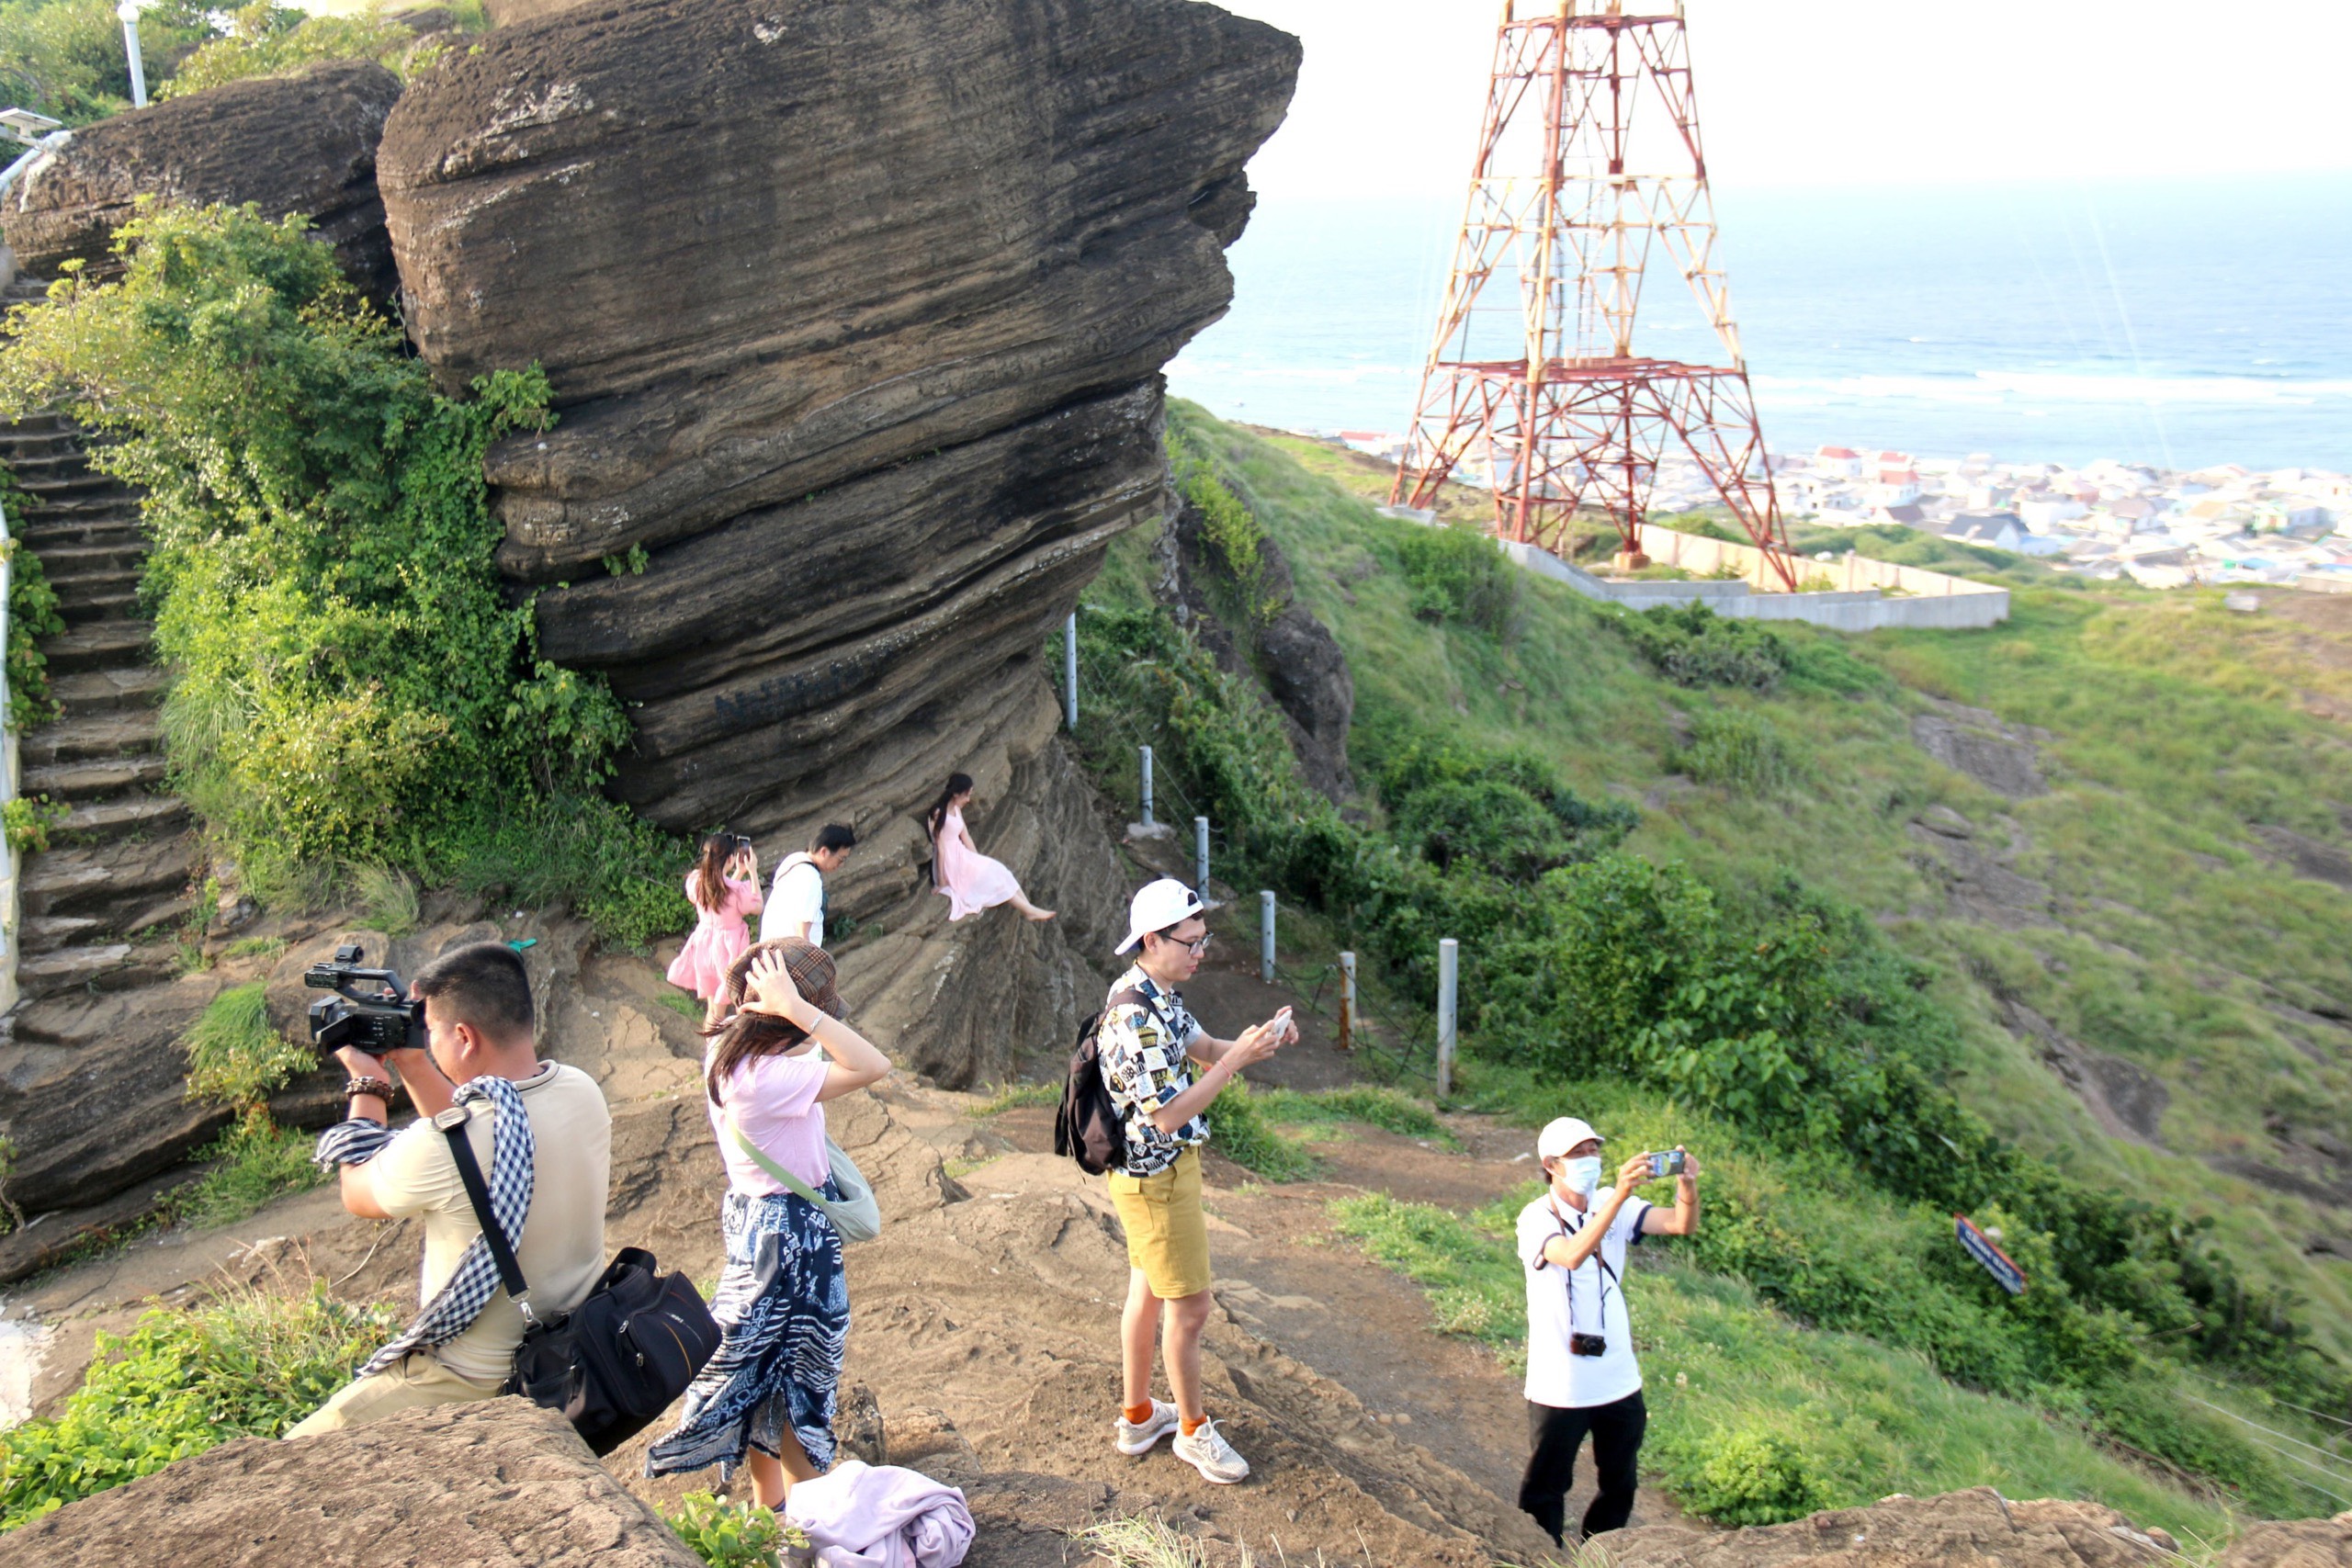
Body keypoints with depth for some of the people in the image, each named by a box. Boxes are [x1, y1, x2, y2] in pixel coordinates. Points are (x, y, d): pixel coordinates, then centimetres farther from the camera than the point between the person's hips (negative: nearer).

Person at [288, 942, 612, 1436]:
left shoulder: (441, 1147, -28)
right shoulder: (582, 1092, -7)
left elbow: (358, 1196, -4)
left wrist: (366, 1082, 7)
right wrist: (411, 1065, 11)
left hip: (480, 1386, -8)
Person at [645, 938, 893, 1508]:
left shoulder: (727, 1049, -7)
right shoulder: (766, 1077, -33)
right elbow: (872, 1066, -41)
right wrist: (794, 1008, -40)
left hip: (752, 1216, 9)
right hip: (793, 1233, -9)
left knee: (765, 1370, 22)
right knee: (801, 1375, 8)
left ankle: (768, 1504, 38)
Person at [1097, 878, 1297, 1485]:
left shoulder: (1157, 995, 3)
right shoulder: (1134, 1016, -29)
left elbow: (1203, 1049, 13)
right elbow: (1167, 1116, -29)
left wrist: (1260, 1038, -6)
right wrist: (1238, 1059, -29)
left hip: (1156, 1169, 10)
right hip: (1155, 1178, -10)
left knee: (1148, 1291, 20)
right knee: (1189, 1307, 3)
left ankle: (1137, 1414, 34)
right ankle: (1193, 1430, 20)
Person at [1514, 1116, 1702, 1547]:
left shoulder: (1614, 1206, 1)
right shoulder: (1537, 1218, -14)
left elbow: (1682, 1225, -10)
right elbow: (1572, 1255, -35)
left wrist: (1688, 1186, -32)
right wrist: (1621, 1193, -42)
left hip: (1619, 1379, 5)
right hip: (1560, 1386, -5)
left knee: (1619, 1488, 19)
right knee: (1545, 1490, 7)